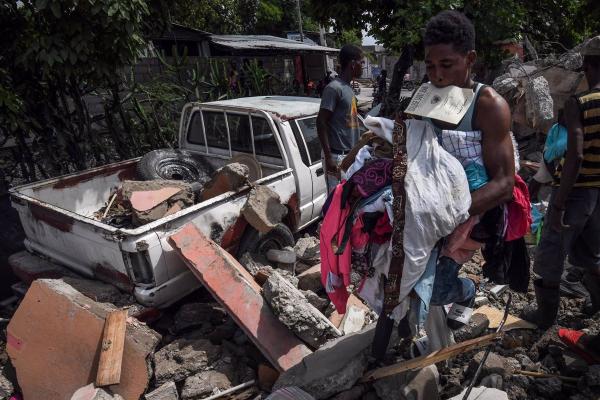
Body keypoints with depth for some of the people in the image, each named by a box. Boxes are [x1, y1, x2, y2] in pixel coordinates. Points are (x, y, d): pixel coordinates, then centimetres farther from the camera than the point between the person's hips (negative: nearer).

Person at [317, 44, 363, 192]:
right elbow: (321, 123, -17)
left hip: (350, 155, 9)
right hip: (337, 156, -9)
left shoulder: (348, 87, 14)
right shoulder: (334, 88, -14)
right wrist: (328, 157, -21)